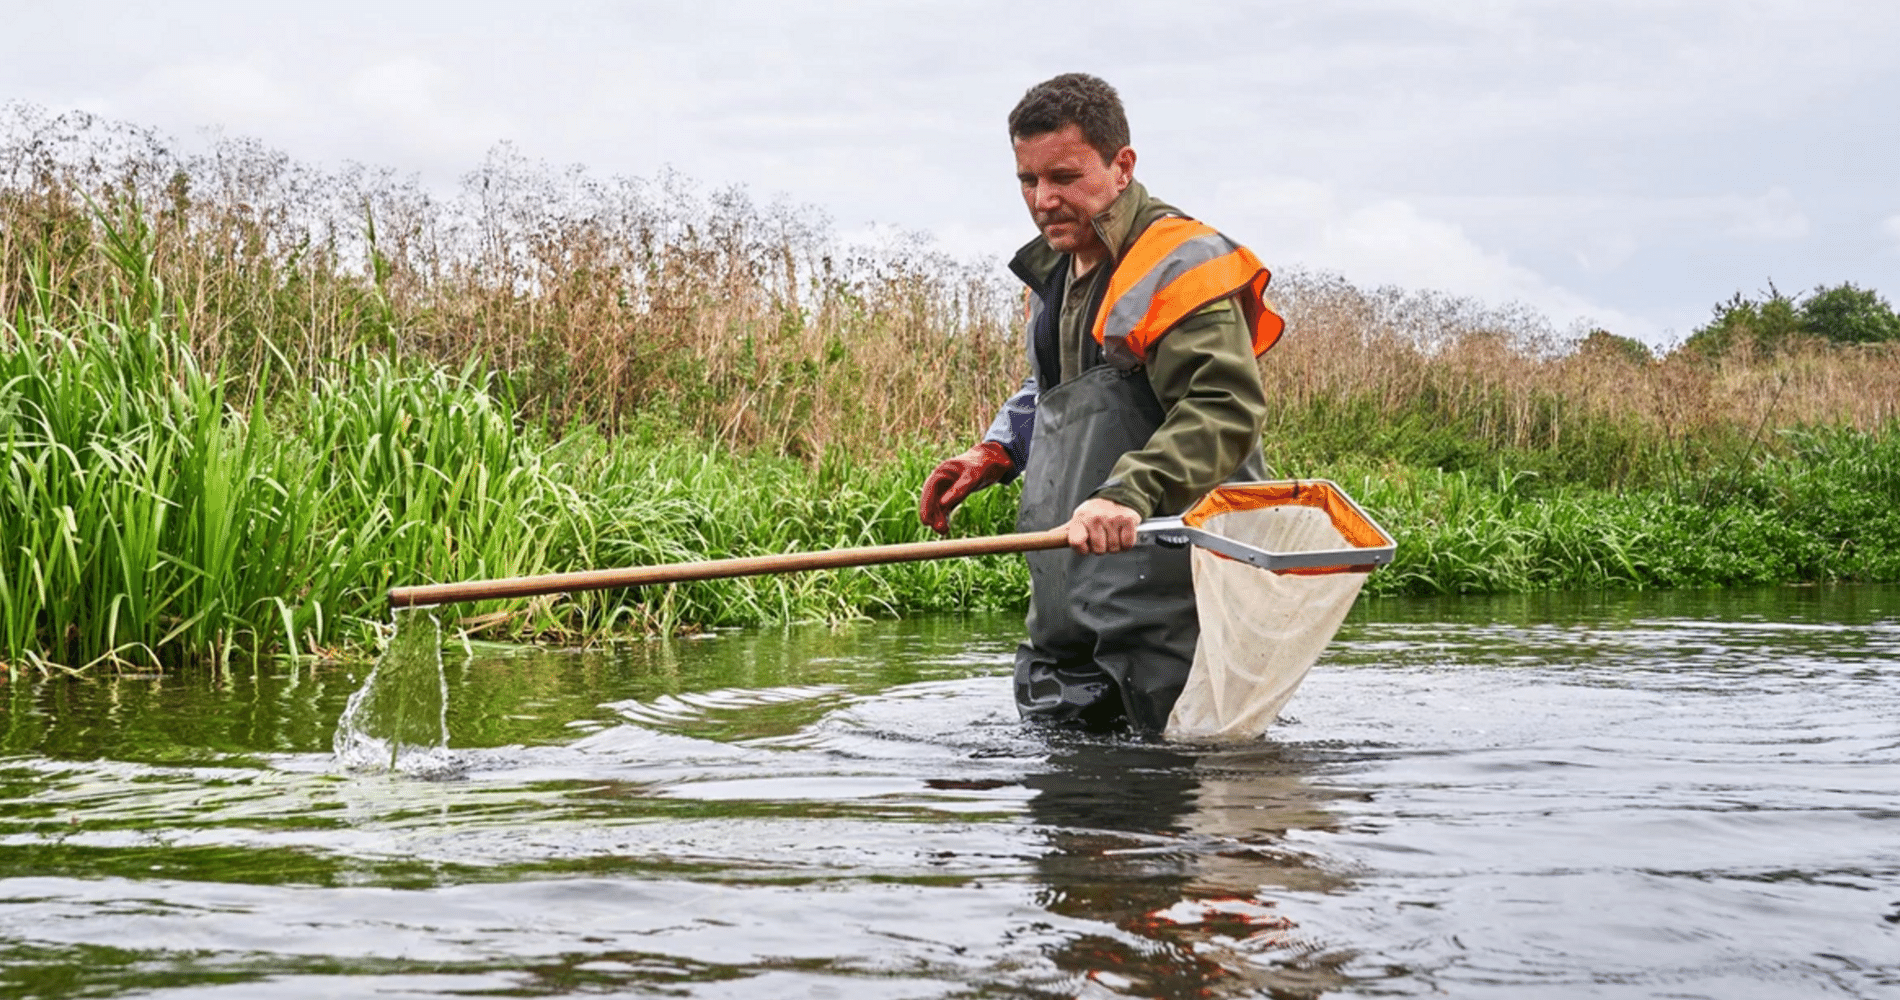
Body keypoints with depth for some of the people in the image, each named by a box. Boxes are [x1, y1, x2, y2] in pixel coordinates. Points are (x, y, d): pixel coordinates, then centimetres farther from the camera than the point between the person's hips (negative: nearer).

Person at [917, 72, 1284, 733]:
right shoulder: (1055, 271, 18)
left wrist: (1131, 493, -38)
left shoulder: (1181, 265, -12)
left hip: (1166, 598, -9)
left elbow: (1226, 408, -25)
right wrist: (996, 455, 19)